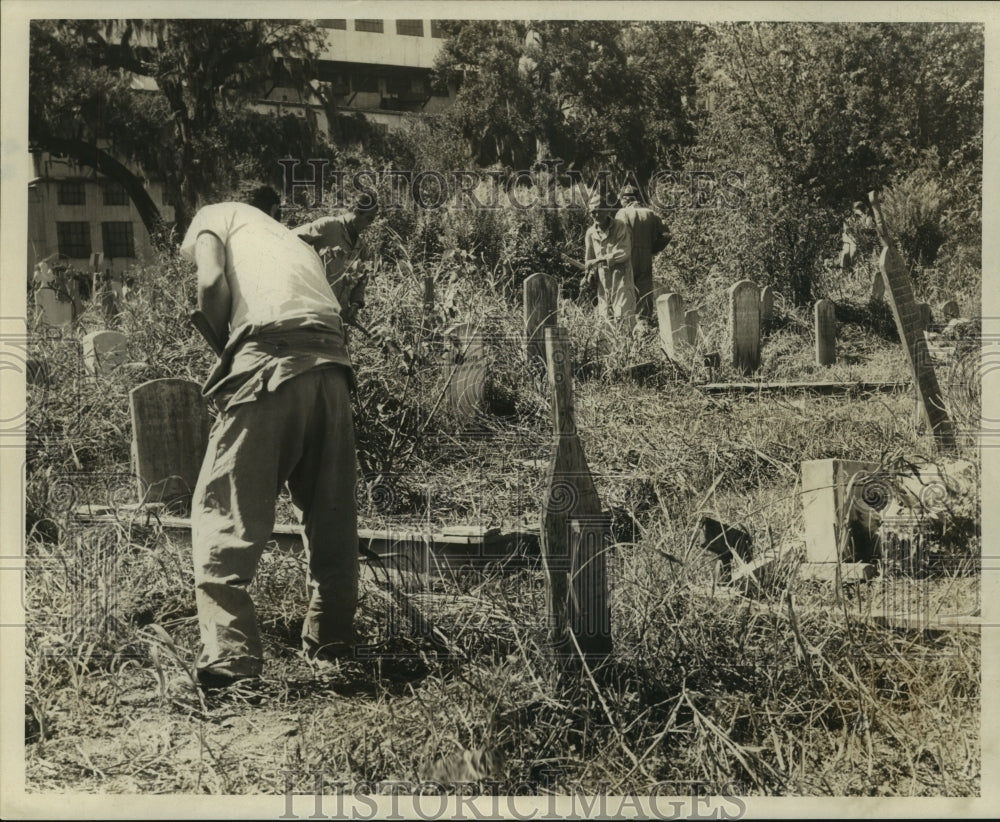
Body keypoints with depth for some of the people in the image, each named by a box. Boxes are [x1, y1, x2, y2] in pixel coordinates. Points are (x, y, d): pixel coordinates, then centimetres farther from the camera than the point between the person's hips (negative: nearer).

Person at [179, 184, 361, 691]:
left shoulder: (216, 216, 21)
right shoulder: (292, 239, 39)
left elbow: (212, 284, 1)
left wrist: (224, 341, 15)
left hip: (270, 360, -6)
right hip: (332, 363, 6)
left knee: (224, 513, -2)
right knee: (330, 515, 16)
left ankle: (229, 654, -12)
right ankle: (330, 639, 24)